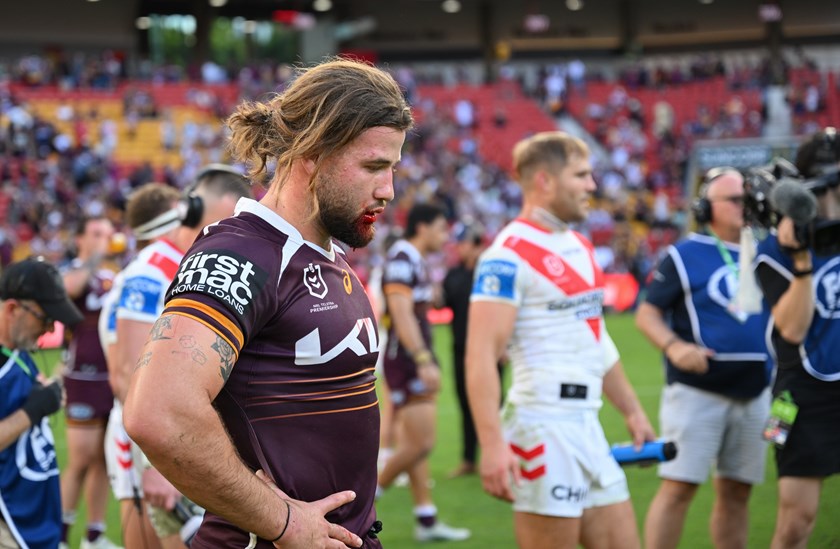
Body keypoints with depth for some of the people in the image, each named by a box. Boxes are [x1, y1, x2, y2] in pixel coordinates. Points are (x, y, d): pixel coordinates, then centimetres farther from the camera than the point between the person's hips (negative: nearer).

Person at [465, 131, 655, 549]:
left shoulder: (579, 247, 16)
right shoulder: (510, 255, -13)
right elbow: (481, 356, -20)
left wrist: (632, 410, 25)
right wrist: (492, 445, -28)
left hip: (586, 425, 9)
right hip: (543, 429, -9)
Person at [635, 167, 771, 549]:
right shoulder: (684, 255, -4)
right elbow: (646, 313, -6)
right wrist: (672, 346, -23)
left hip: (754, 392, 5)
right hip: (697, 391, -5)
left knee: (736, 492, 11)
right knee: (678, 488, -8)